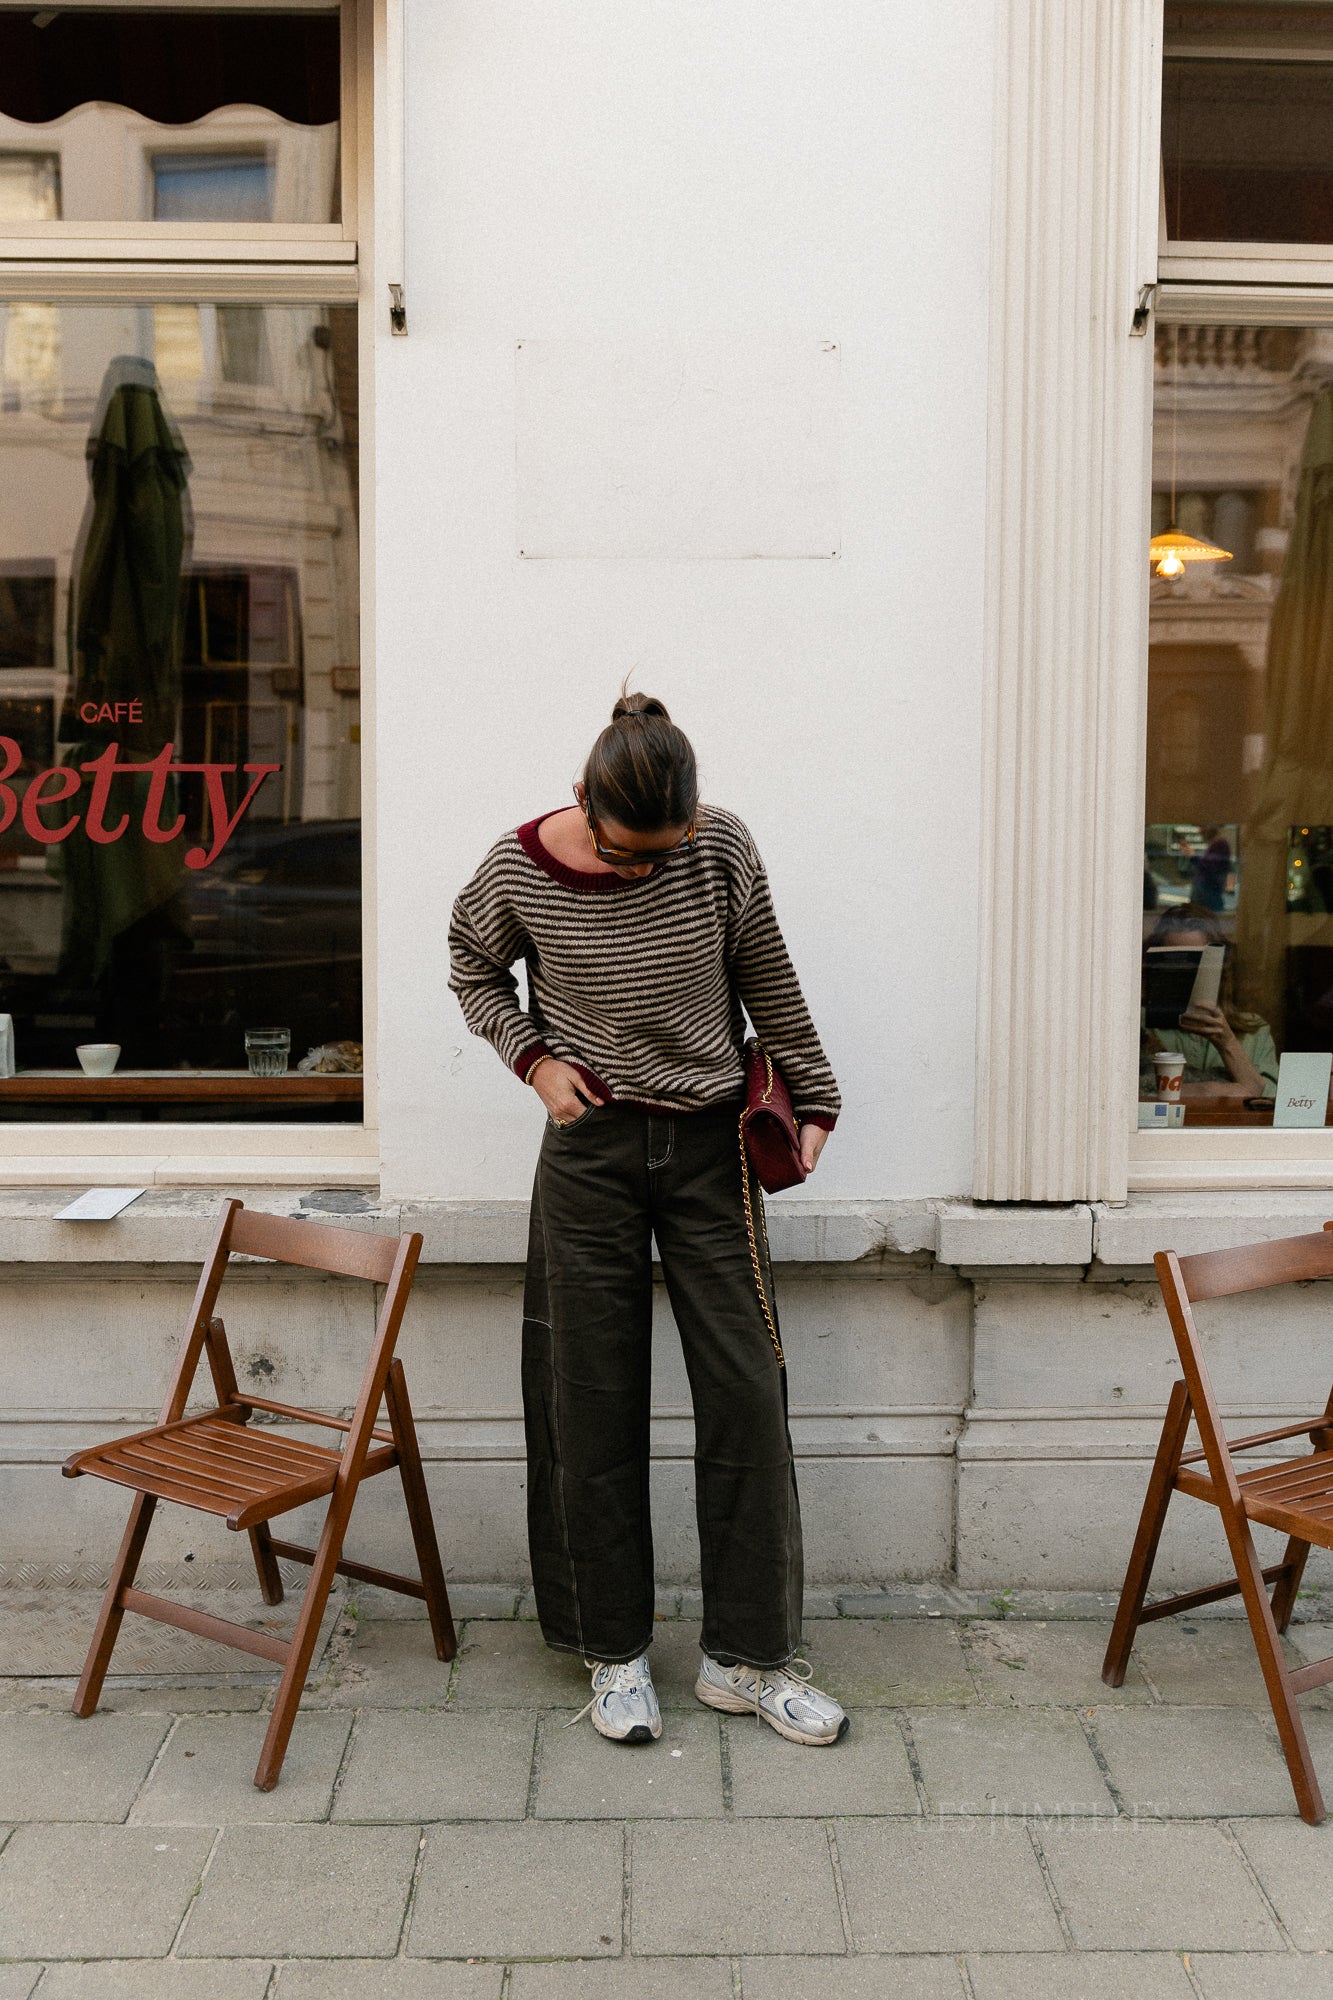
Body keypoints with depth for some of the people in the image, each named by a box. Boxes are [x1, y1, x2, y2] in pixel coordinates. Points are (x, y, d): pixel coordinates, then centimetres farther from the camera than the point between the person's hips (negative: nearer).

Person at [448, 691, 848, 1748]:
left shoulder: (721, 847, -8)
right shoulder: (520, 871, -9)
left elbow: (769, 984, 5)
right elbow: (472, 970, 11)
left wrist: (814, 1102, 9)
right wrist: (534, 1057, -4)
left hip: (711, 1145, 1)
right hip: (591, 1151, -1)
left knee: (749, 1393, 0)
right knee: (597, 1405, 4)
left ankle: (747, 1655, 13)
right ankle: (615, 1653, 19)